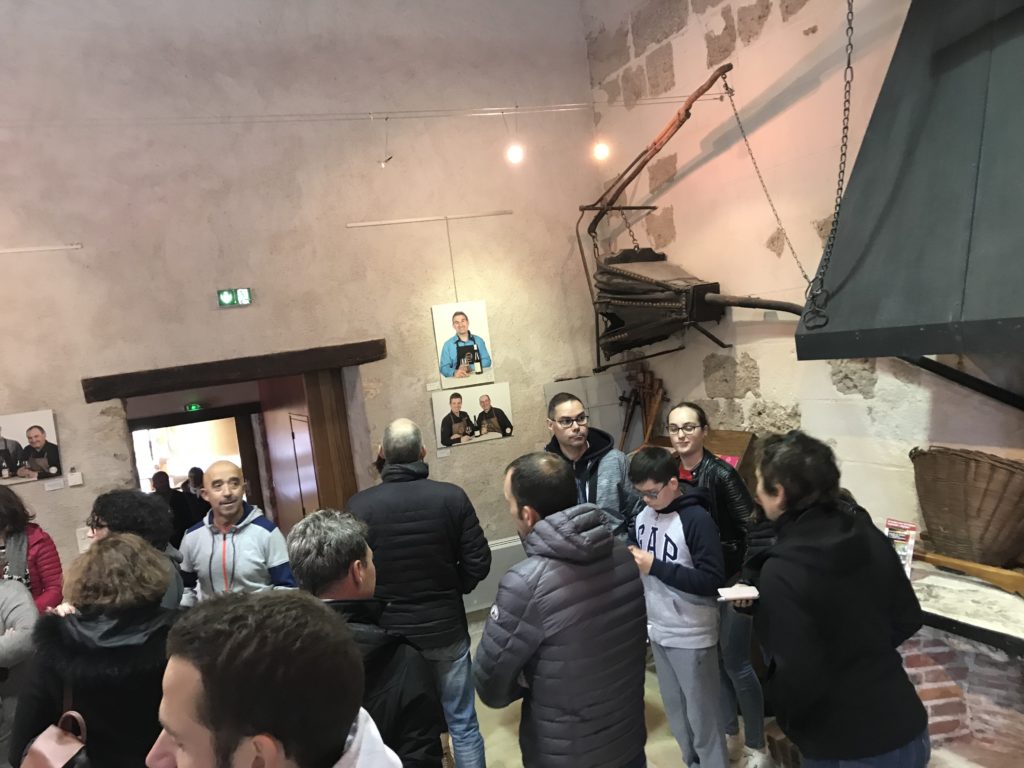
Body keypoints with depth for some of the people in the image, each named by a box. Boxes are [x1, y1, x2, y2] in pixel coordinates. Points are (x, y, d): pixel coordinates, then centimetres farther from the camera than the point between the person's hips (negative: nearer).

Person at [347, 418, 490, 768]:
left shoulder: (359, 505, -13)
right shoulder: (452, 497, -13)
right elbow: (478, 564, -9)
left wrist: (380, 602, 10)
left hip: (388, 631, 1)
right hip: (446, 628, 0)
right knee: (462, 724, 15)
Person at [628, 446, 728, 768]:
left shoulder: (697, 519, -20)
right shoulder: (643, 516, 0)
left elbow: (712, 581, -23)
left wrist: (656, 567, -24)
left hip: (691, 635, -6)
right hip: (657, 629, 6)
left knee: (702, 714, 10)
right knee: (675, 709, 21)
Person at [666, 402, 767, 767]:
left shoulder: (721, 473, -19)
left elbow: (753, 526, -18)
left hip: (731, 579, -5)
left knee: (736, 663, 4)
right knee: (712, 660, 17)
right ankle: (730, 735, 37)